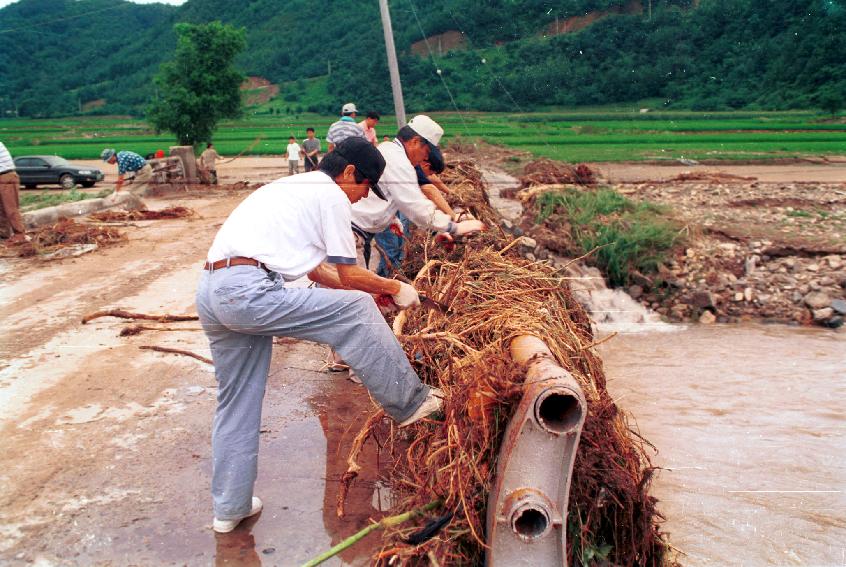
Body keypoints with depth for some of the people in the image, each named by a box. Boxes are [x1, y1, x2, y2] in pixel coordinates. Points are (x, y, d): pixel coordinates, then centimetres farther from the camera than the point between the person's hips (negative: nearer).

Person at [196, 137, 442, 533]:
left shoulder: (294, 187, 28)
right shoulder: (331, 195, 0)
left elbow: (315, 268, 30)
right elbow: (349, 274, 0)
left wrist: (374, 289, 31)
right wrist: (394, 288, 16)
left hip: (210, 291, 10)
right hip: (248, 290, -10)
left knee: (237, 403, 18)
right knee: (357, 309, -2)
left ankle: (230, 507, 29)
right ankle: (408, 403, 9)